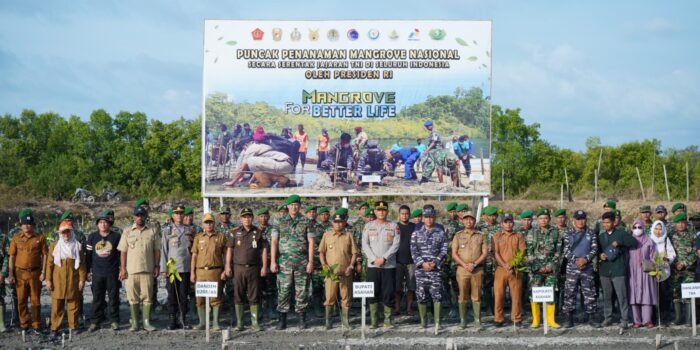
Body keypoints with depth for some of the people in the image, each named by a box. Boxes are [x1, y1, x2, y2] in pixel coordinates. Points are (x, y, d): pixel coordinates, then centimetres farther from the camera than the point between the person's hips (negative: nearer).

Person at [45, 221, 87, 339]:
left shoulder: (78, 246, 5)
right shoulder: (54, 245, 4)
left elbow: (82, 264, 4)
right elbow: (49, 263, 4)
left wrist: (82, 279, -2)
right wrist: (48, 280, -1)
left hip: (73, 280, 0)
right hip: (58, 280, 0)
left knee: (73, 304, 5)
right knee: (57, 305, -1)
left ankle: (73, 326, 14)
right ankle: (54, 328, 4)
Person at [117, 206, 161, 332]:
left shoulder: (152, 231, 7)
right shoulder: (127, 232, 8)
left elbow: (156, 250, 8)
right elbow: (123, 251, 6)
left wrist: (157, 266, 1)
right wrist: (122, 268, -1)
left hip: (148, 270, 0)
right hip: (131, 270, 0)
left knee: (147, 296, 0)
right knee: (133, 297, 3)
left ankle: (146, 322, 6)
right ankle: (134, 323, 9)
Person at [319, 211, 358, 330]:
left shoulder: (349, 236, 7)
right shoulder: (327, 235, 9)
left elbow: (354, 253, 7)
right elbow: (321, 251, 12)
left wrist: (351, 266, -5)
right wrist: (324, 264, -2)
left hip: (345, 272, 0)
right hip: (331, 272, 0)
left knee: (346, 298, 3)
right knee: (330, 297, -1)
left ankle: (345, 321, 12)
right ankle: (328, 321, 7)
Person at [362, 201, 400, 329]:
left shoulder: (394, 226, 5)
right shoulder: (368, 226, 8)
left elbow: (396, 245, -3)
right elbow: (365, 244, 2)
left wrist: (384, 258, -13)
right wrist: (373, 259, -10)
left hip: (389, 265, -1)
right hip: (372, 265, 1)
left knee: (388, 293, -1)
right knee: (373, 293, -1)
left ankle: (387, 320, 6)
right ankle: (373, 321, 4)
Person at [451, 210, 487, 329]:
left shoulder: (480, 236, 11)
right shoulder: (458, 236, 9)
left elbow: (485, 253, 4)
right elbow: (454, 254, 3)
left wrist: (474, 264, -10)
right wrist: (464, 265, -11)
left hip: (477, 269, 0)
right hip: (462, 269, 0)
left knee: (476, 296, -1)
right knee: (463, 296, -1)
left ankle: (477, 320, 2)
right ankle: (462, 320, 4)